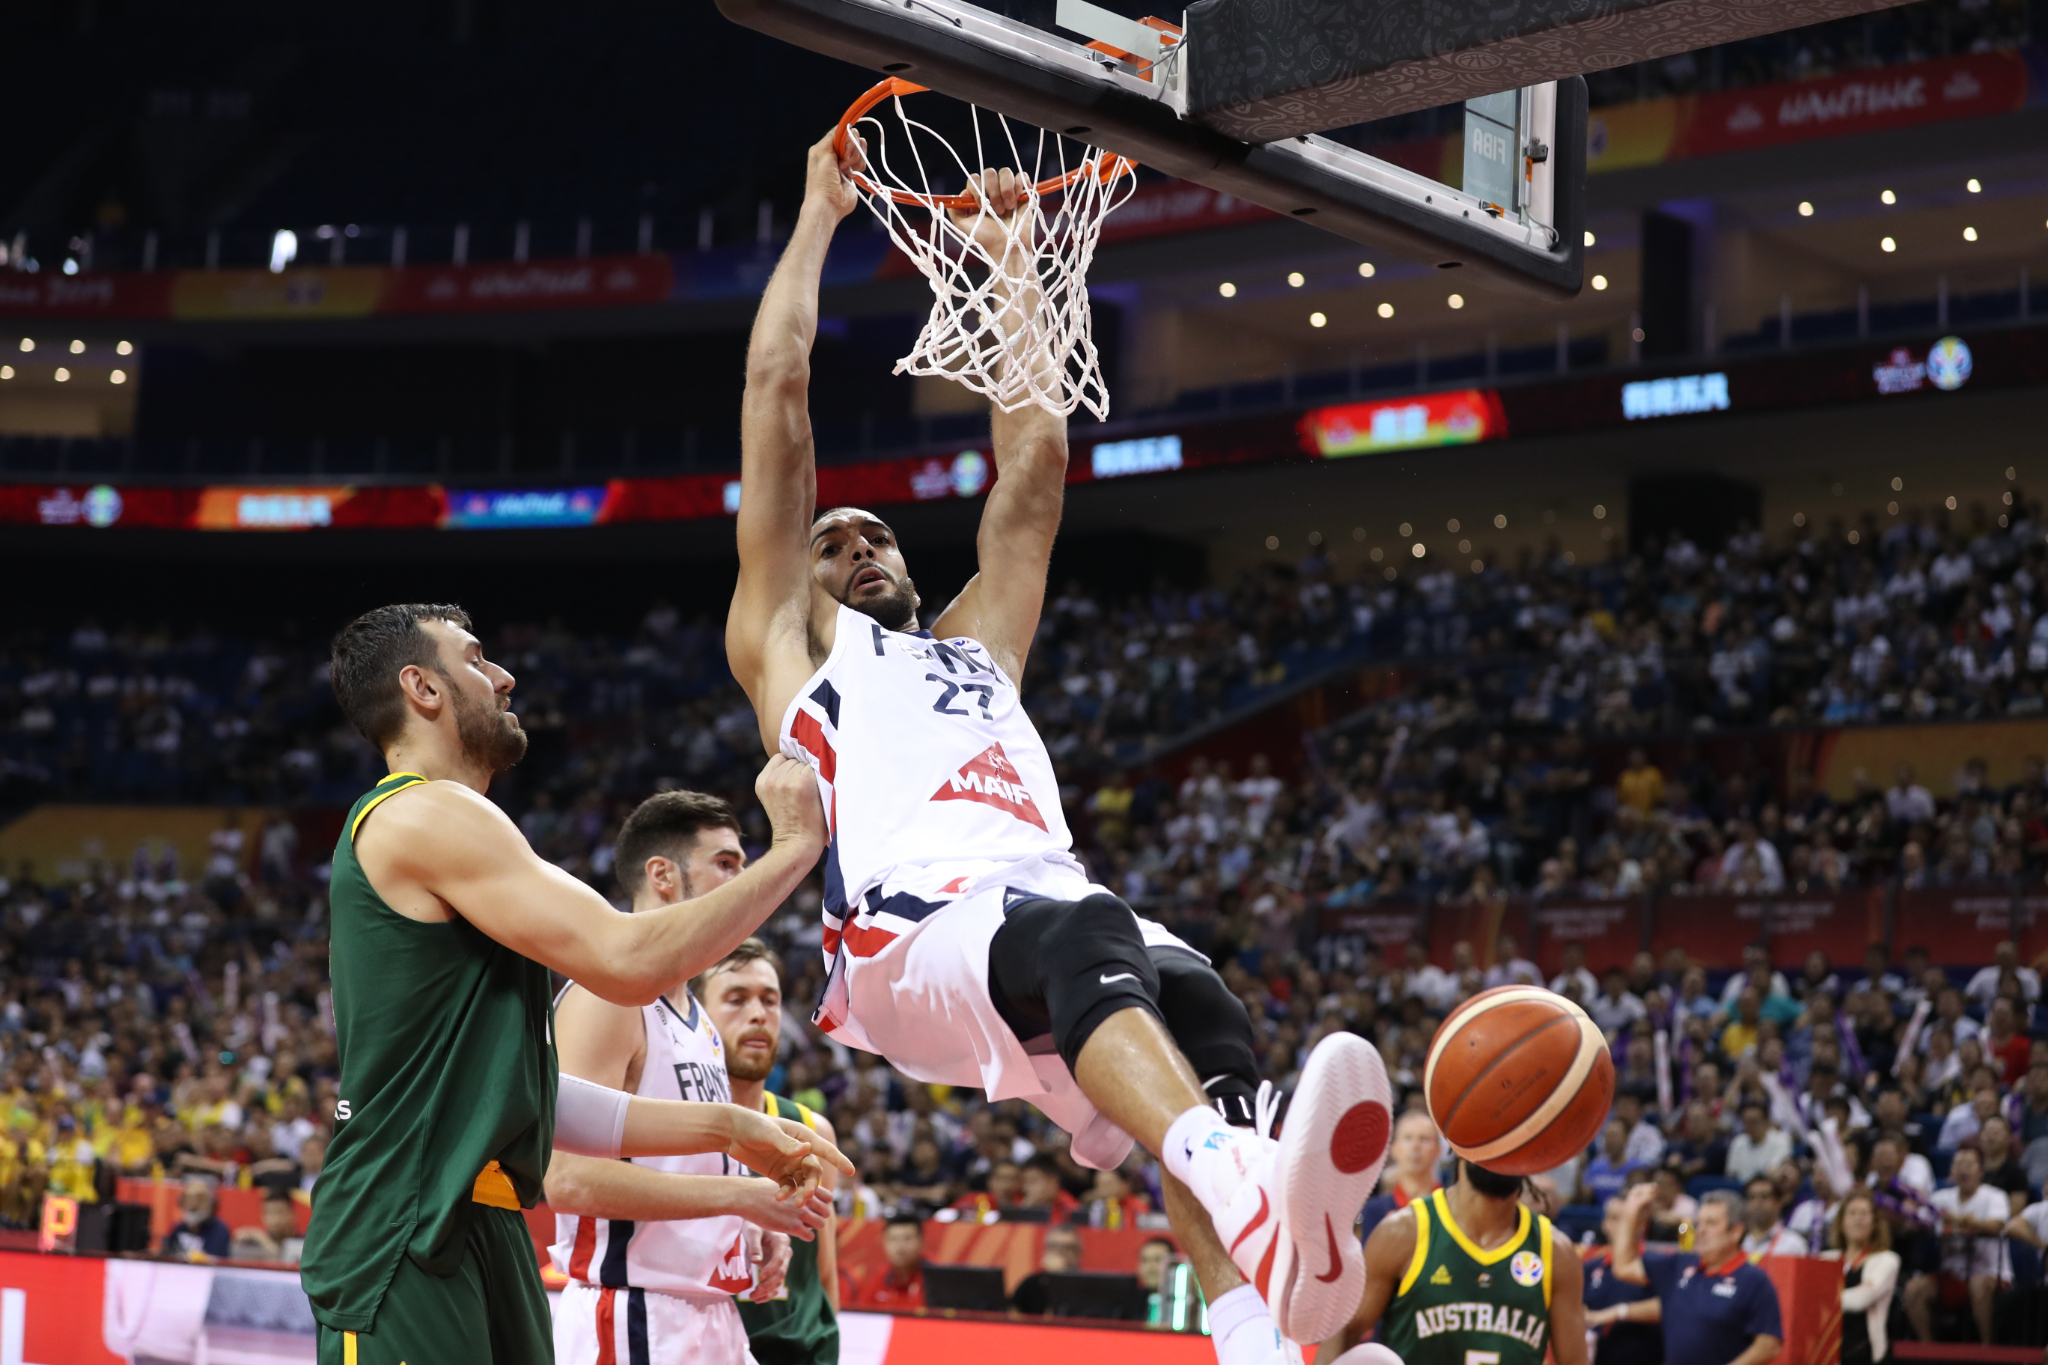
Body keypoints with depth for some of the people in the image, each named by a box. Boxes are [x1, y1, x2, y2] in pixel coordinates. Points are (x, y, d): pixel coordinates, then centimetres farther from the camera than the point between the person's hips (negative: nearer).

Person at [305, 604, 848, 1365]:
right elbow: (629, 963, -17)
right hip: (403, 1242, -10)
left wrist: (724, 1129, 17)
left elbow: (521, 1097, 22)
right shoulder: (423, 815, -8)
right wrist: (794, 846, -6)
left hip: (478, 1237, 10)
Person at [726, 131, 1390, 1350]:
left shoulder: (976, 647, 40)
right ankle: (1240, 1188, -67)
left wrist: (1005, 260, 43)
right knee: (1084, 931, -39)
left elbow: (1035, 455, 39)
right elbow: (778, 392, 24)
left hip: (1052, 919, 5)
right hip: (913, 936, -5)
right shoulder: (787, 642, 27)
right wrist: (820, 216, 31)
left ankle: (1255, 1330, -57)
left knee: (1197, 1007, -31)